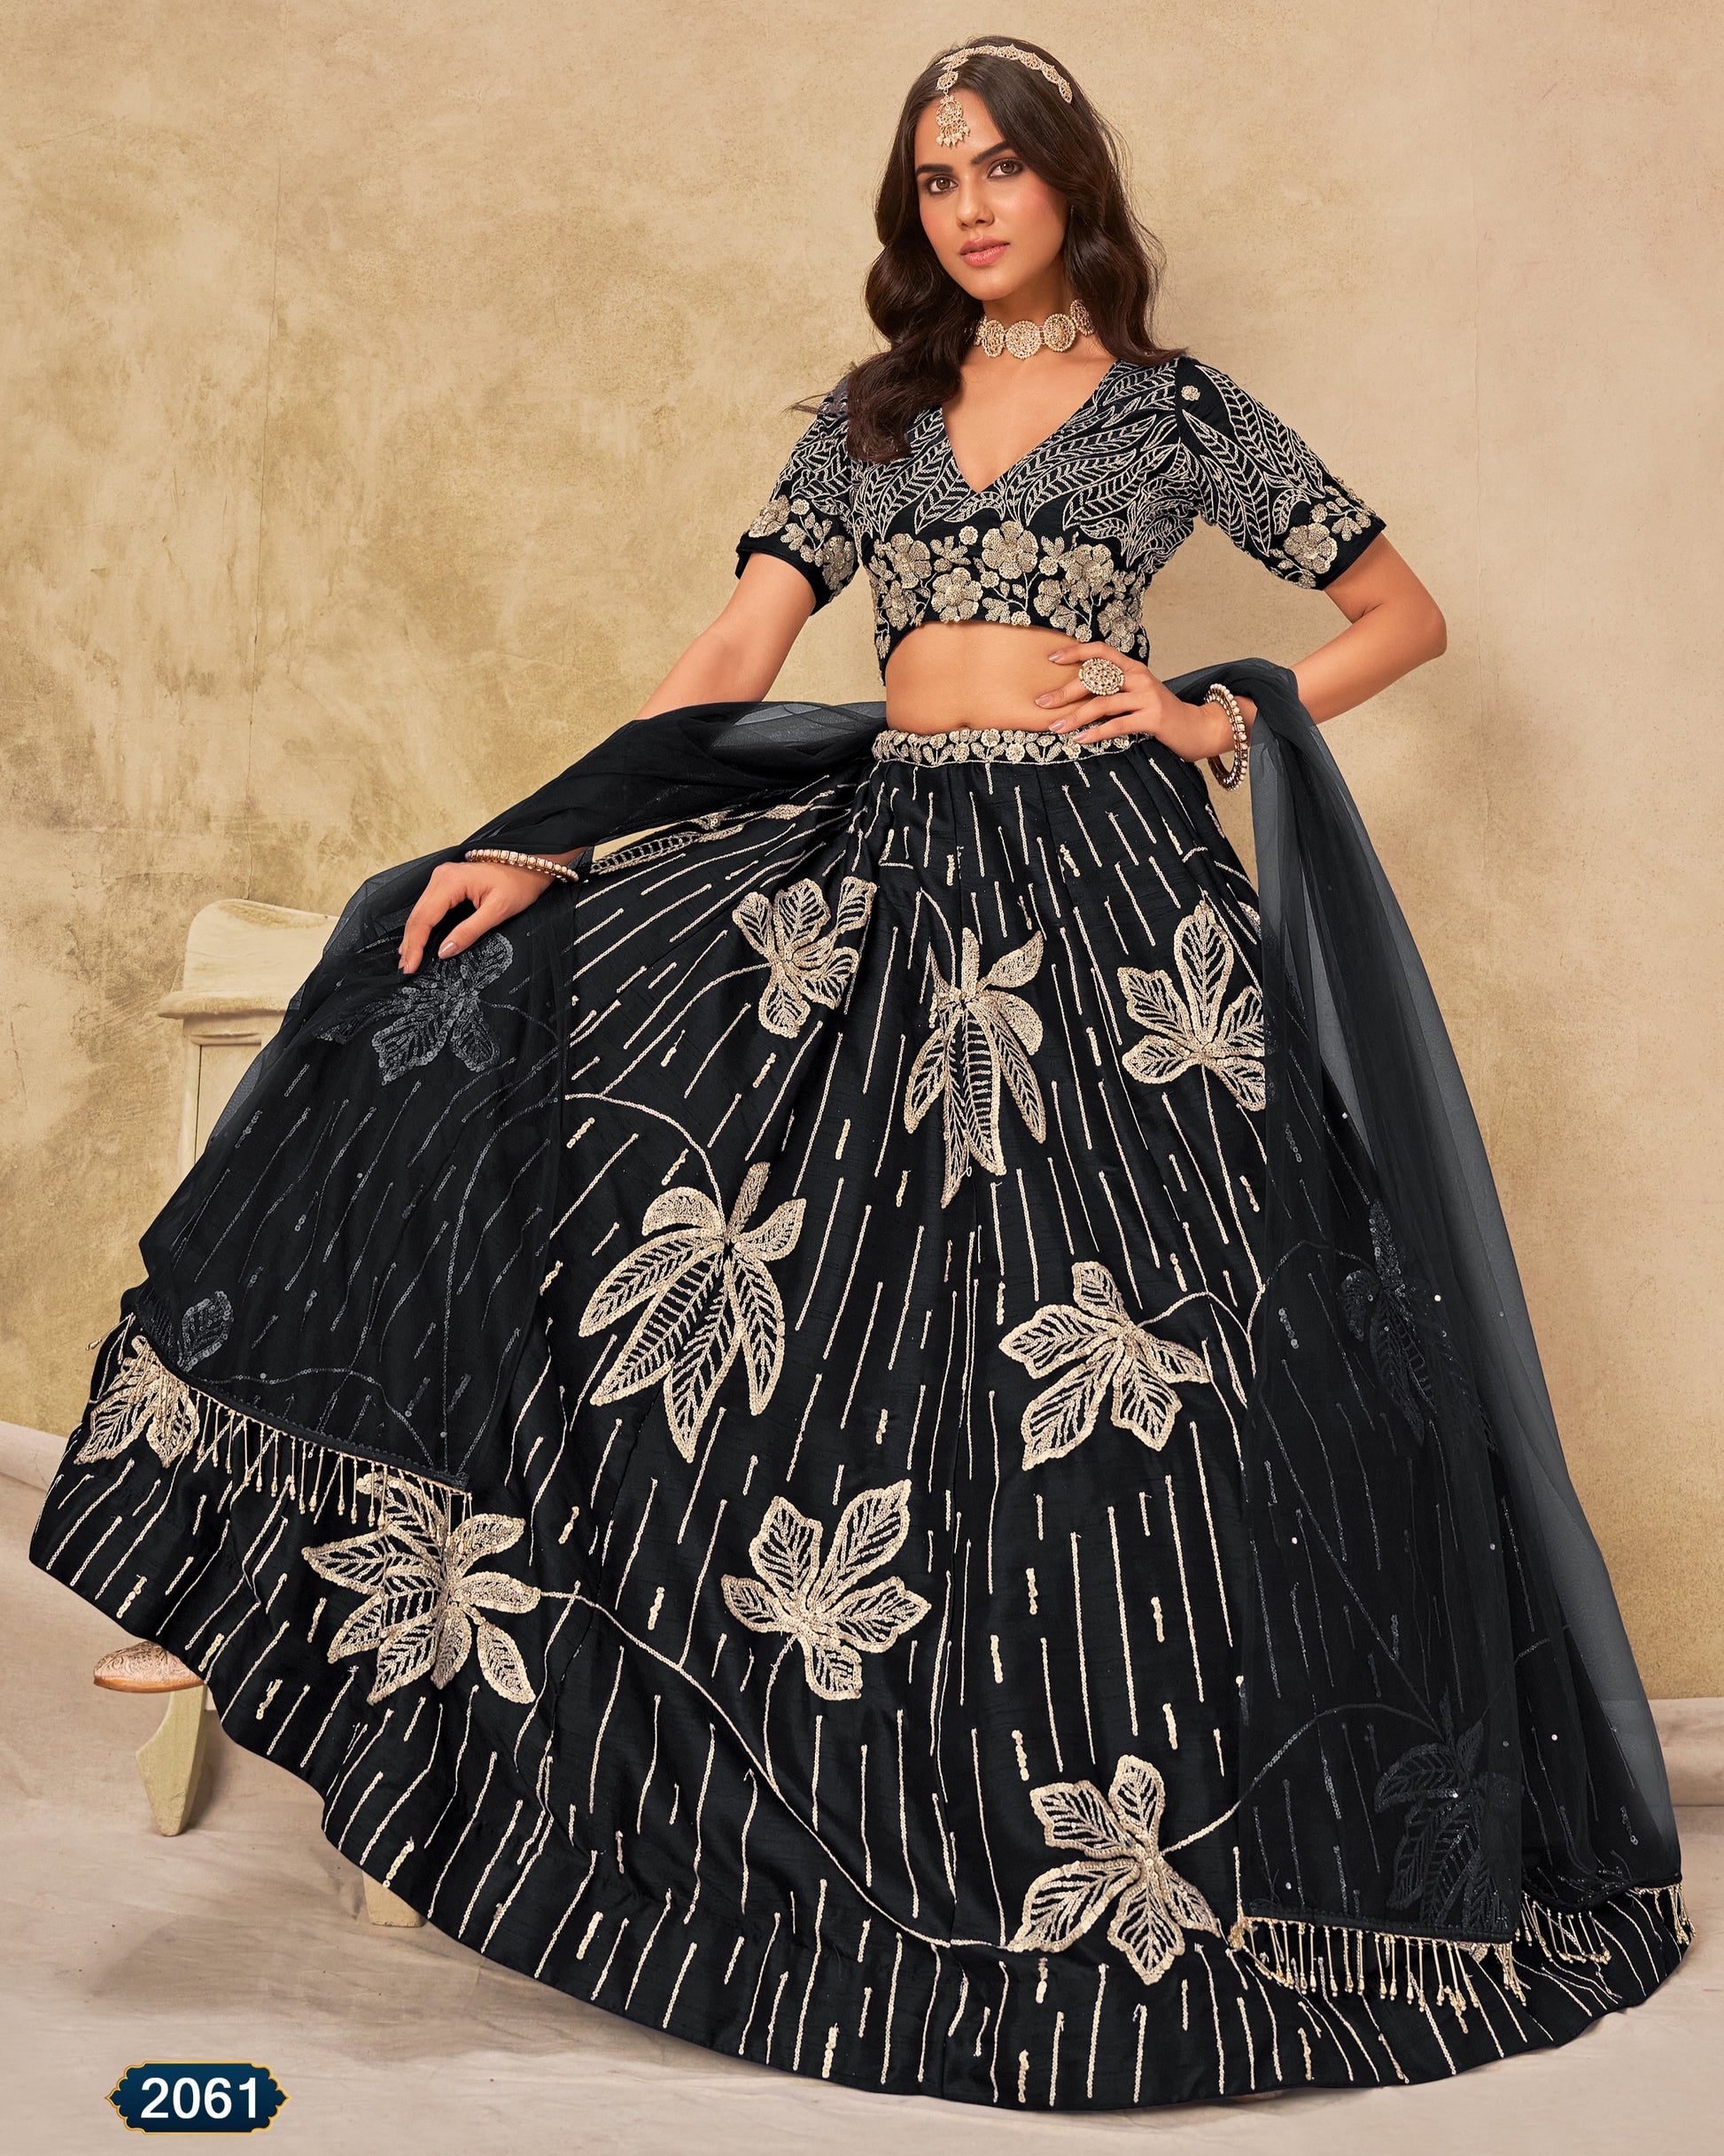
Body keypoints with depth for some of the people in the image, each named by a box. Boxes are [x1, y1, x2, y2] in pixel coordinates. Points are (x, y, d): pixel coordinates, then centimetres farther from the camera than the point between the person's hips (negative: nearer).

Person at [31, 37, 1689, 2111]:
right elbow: (730, 662, 7)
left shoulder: (1176, 410, 9)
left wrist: (1228, 714, -3)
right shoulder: (869, 416, 16)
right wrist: (543, 849, -5)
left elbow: (1405, 613, 12)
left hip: (1101, 887, -3)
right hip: (884, 866, 4)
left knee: (1117, 1366, -8)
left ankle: (1152, 1843, 12)